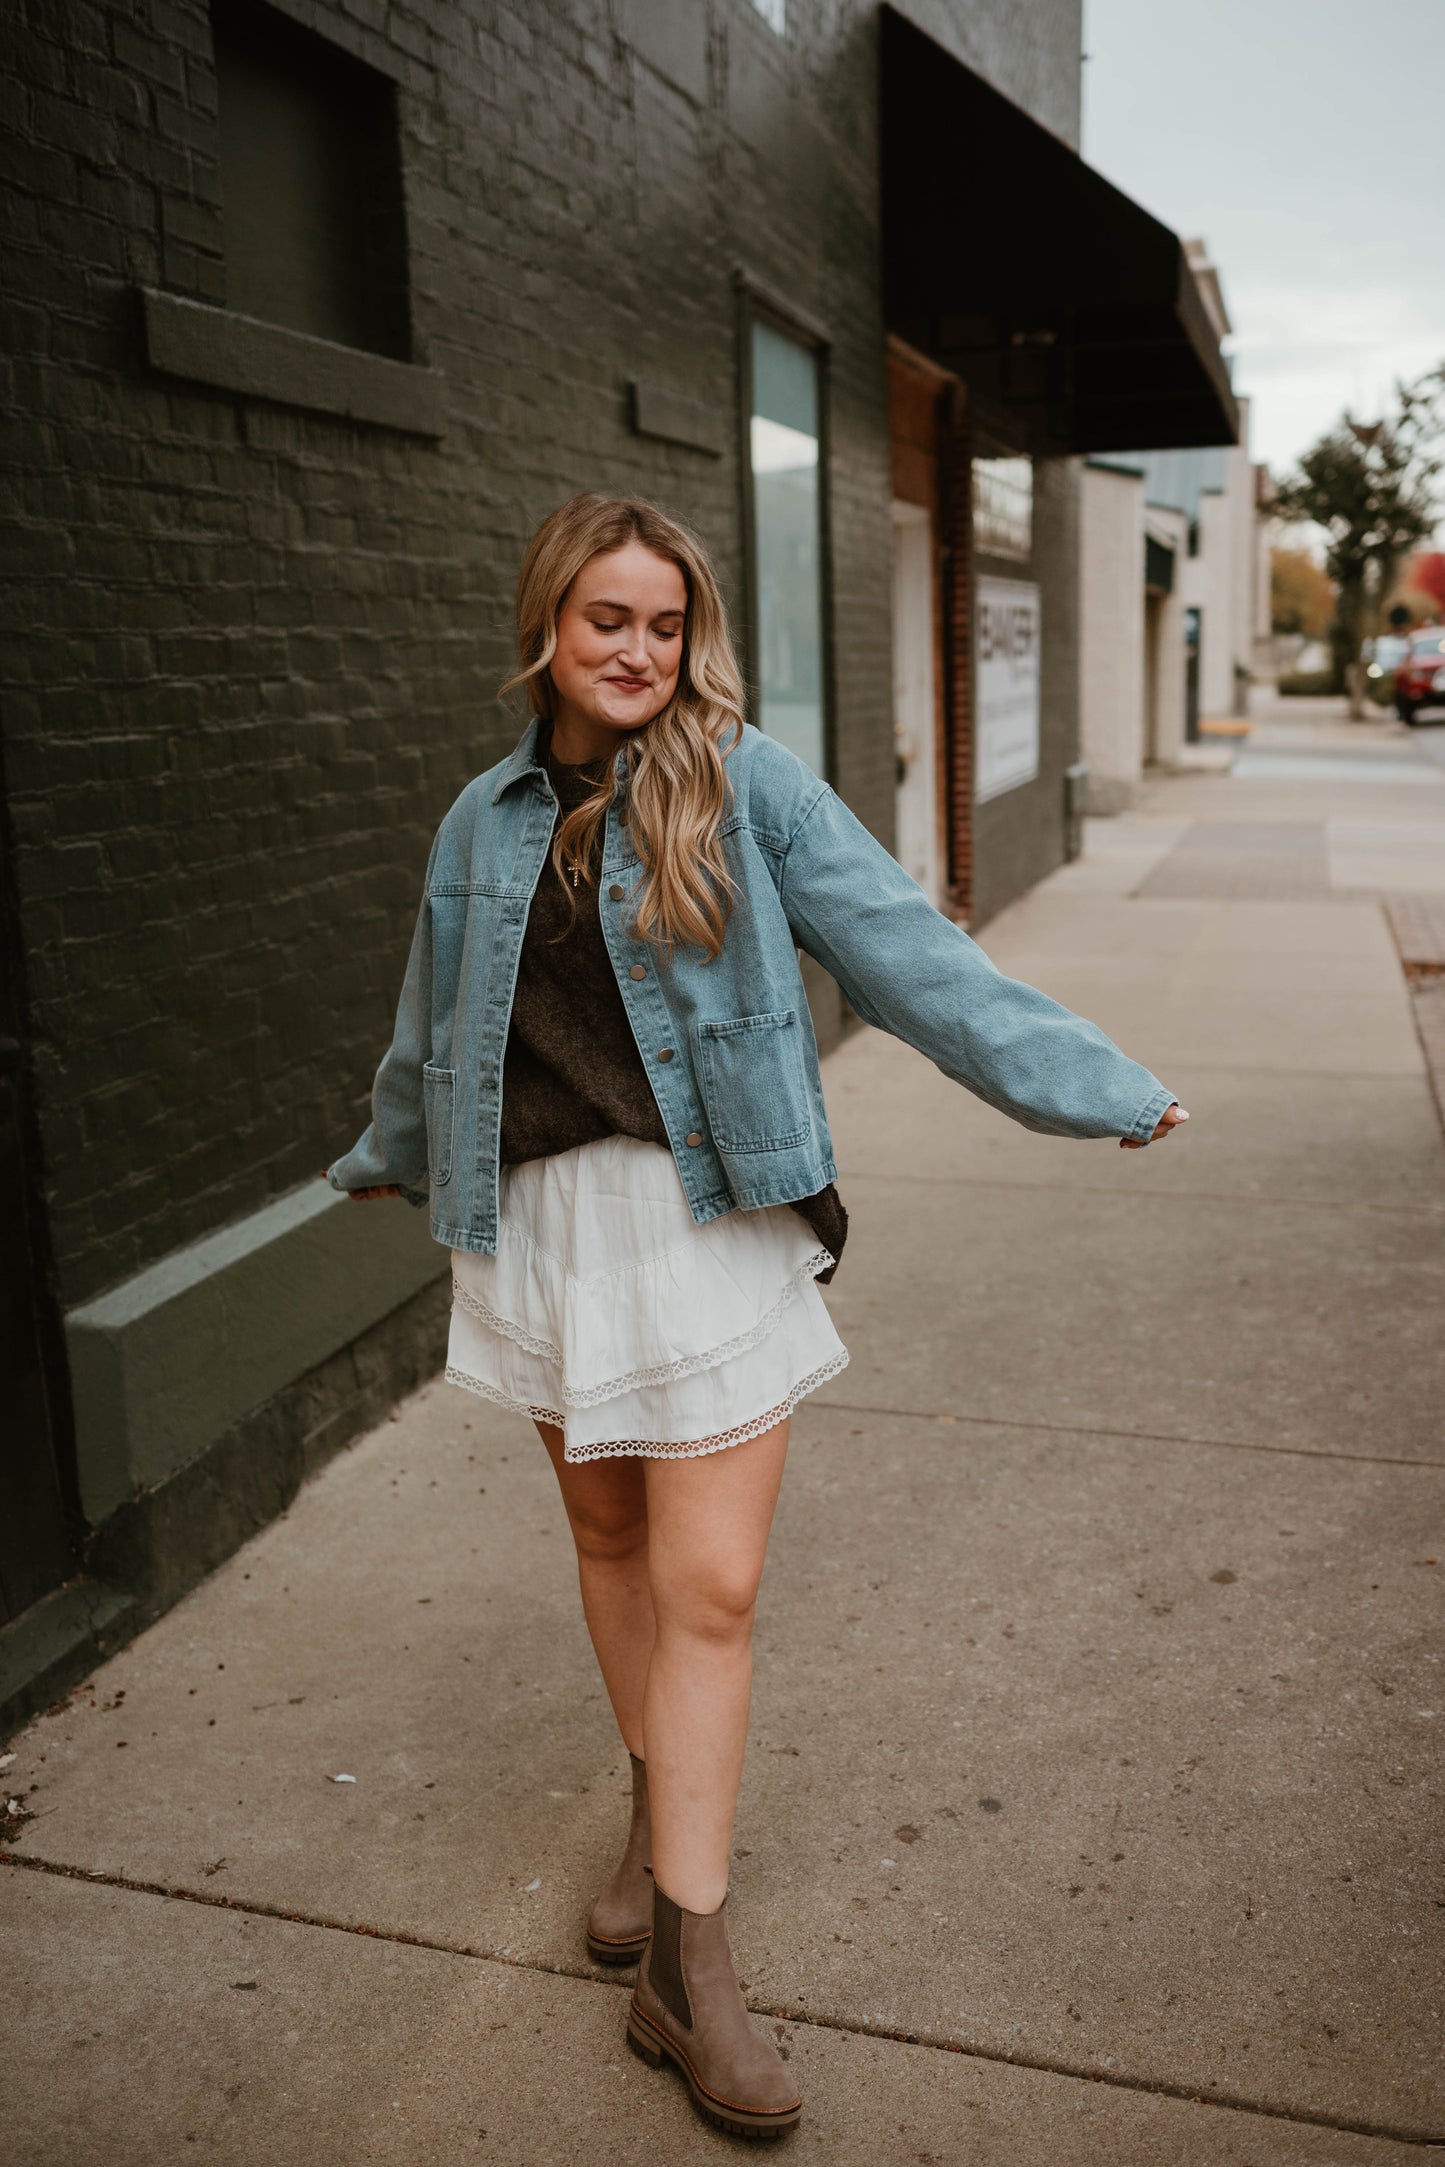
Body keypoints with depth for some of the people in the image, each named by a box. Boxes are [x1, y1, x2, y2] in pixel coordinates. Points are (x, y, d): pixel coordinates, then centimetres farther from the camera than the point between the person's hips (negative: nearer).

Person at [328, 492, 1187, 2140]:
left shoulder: (742, 783, -4)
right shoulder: (487, 818, 8)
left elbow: (903, 949, -7)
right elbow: (436, 1020, 23)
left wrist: (1087, 1084, -11)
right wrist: (390, 1156, 37)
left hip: (705, 1213, -4)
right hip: (543, 1214, 4)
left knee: (709, 1583, -3)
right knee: (609, 1534, 17)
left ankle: (684, 1964, 10)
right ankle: (658, 1813, 40)